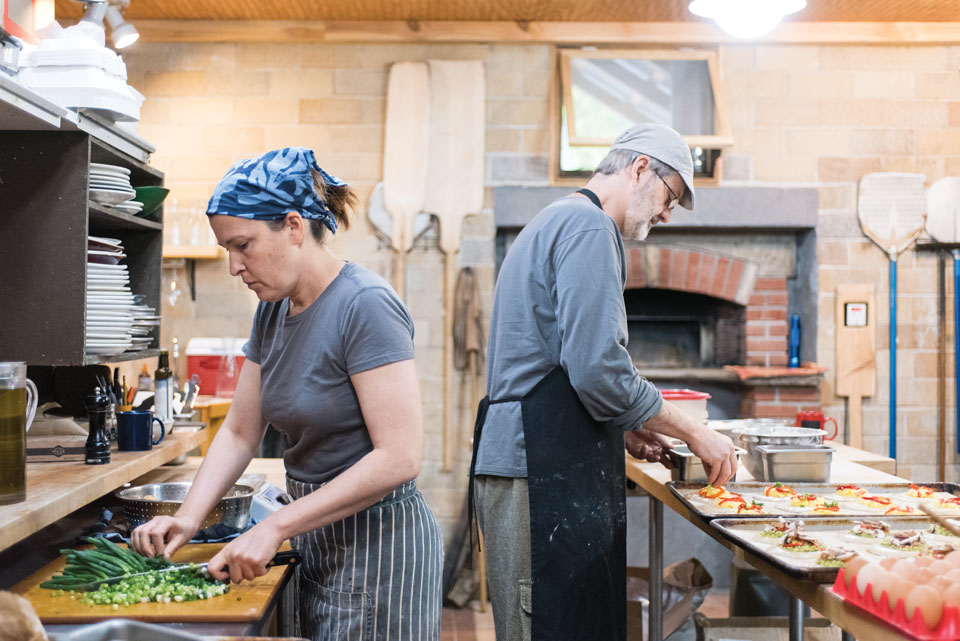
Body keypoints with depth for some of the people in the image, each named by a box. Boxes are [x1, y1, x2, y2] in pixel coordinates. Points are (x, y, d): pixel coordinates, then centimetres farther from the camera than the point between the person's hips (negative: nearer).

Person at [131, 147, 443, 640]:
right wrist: (188, 517, -4)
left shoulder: (365, 305, -20)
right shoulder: (273, 311, 6)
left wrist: (275, 527, -24)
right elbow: (240, 432, 11)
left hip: (377, 543, -8)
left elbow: (400, 457, -26)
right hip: (320, 541, 8)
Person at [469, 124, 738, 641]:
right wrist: (693, 433, -7)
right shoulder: (588, 226, -10)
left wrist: (625, 433, 20)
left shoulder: (553, 222, 23)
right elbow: (598, 368, -19)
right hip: (547, 477, -11)